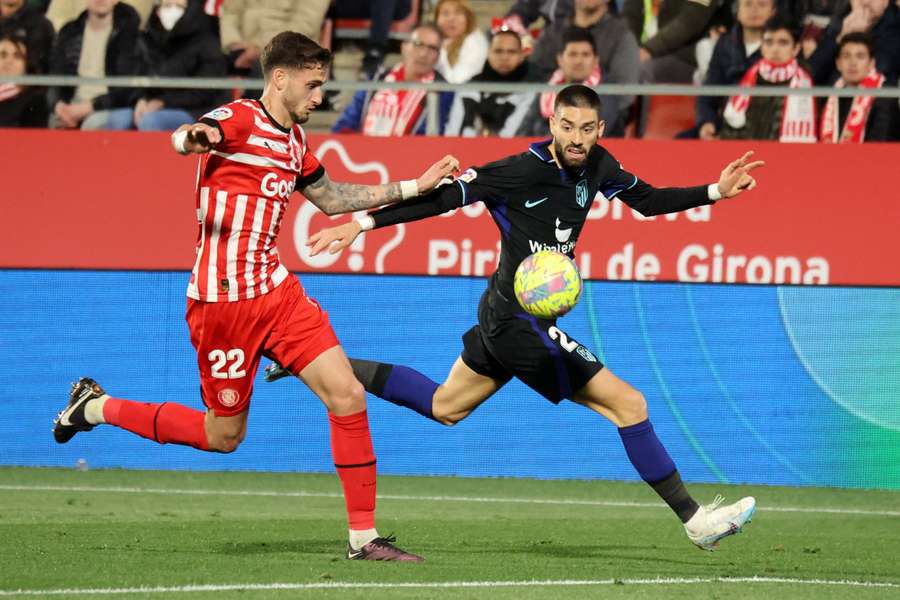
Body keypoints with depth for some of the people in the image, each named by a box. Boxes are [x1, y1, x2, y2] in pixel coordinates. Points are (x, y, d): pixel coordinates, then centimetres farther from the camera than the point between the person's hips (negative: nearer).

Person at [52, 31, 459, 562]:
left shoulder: (295, 139, 14)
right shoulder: (239, 120, -12)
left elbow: (329, 198, 31)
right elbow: (183, 138, -34)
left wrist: (413, 188, 29)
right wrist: (195, 136, -59)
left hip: (276, 291, 7)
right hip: (223, 300, -7)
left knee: (348, 397, -6)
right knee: (224, 435, 4)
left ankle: (363, 536, 0)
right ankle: (97, 407, 24)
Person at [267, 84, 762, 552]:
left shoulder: (597, 165, 1)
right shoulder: (522, 171, -21)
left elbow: (648, 201, 17)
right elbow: (445, 196, -17)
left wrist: (715, 192, 7)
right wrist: (362, 224, -17)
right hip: (520, 323, -9)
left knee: (443, 407, 25)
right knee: (628, 404, -9)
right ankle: (693, 519, -1)